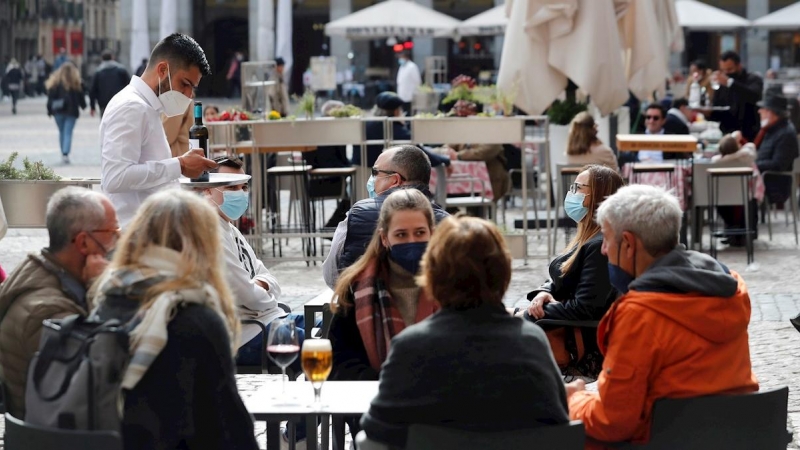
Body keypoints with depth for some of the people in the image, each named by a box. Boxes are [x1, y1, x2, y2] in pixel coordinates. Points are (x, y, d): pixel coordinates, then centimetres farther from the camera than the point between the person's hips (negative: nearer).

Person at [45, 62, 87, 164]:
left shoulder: (55, 82, -1)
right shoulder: (76, 83, -4)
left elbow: (50, 97, -2)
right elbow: (81, 97, 5)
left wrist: (50, 110, 6)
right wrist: (83, 105, 24)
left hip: (58, 111, 2)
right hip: (71, 111, -2)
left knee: (62, 132, 17)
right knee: (68, 133, -5)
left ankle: (64, 153, 20)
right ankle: (65, 153, -21)